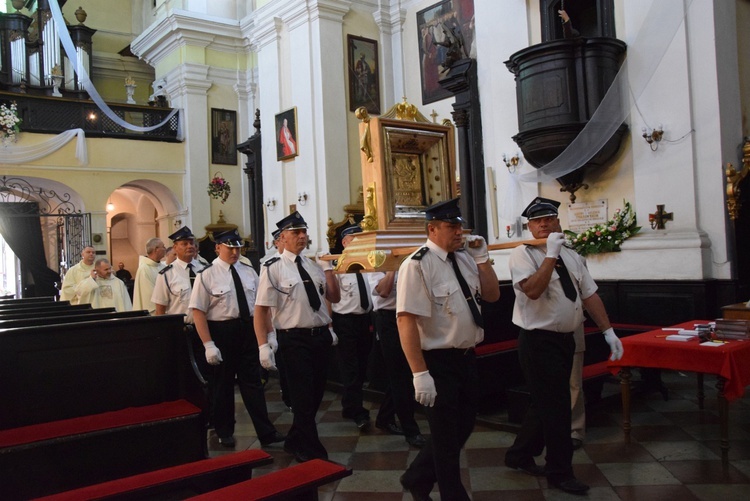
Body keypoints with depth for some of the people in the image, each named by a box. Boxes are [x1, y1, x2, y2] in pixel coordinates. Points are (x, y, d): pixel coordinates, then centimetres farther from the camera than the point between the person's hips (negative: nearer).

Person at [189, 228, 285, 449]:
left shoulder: (248, 272, 6)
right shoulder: (206, 275, -9)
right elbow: (198, 311, -12)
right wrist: (208, 344, -17)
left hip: (248, 331, 4)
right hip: (221, 332, -3)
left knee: (252, 381, 7)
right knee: (222, 383, 12)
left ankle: (266, 432, 11)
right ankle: (224, 432, 29)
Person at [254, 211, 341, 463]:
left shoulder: (314, 265, 9)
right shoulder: (274, 268, -7)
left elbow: (334, 297, 8)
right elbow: (261, 309, -10)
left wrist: (328, 267, -1)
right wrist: (264, 345, -17)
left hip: (321, 336, 6)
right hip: (294, 339, -6)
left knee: (315, 394, 16)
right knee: (303, 397, 2)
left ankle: (296, 442, 37)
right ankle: (313, 451, 19)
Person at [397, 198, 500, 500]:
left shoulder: (465, 258, 5)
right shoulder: (418, 265, -18)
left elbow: (492, 295, 11)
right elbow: (406, 320, -23)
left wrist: (481, 258, -2)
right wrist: (420, 374, -26)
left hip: (467, 358, 8)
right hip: (438, 362, -8)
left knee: (463, 428, 21)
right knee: (446, 437, 9)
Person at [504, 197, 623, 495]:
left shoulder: (571, 256, 11)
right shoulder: (523, 255, -10)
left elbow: (589, 294, 10)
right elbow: (533, 290, -27)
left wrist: (608, 331, 5)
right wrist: (551, 254, -25)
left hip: (565, 339, 7)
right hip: (539, 340, -7)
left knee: (546, 403, 16)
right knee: (555, 406, 0)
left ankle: (520, 456, 34)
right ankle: (560, 473, 16)